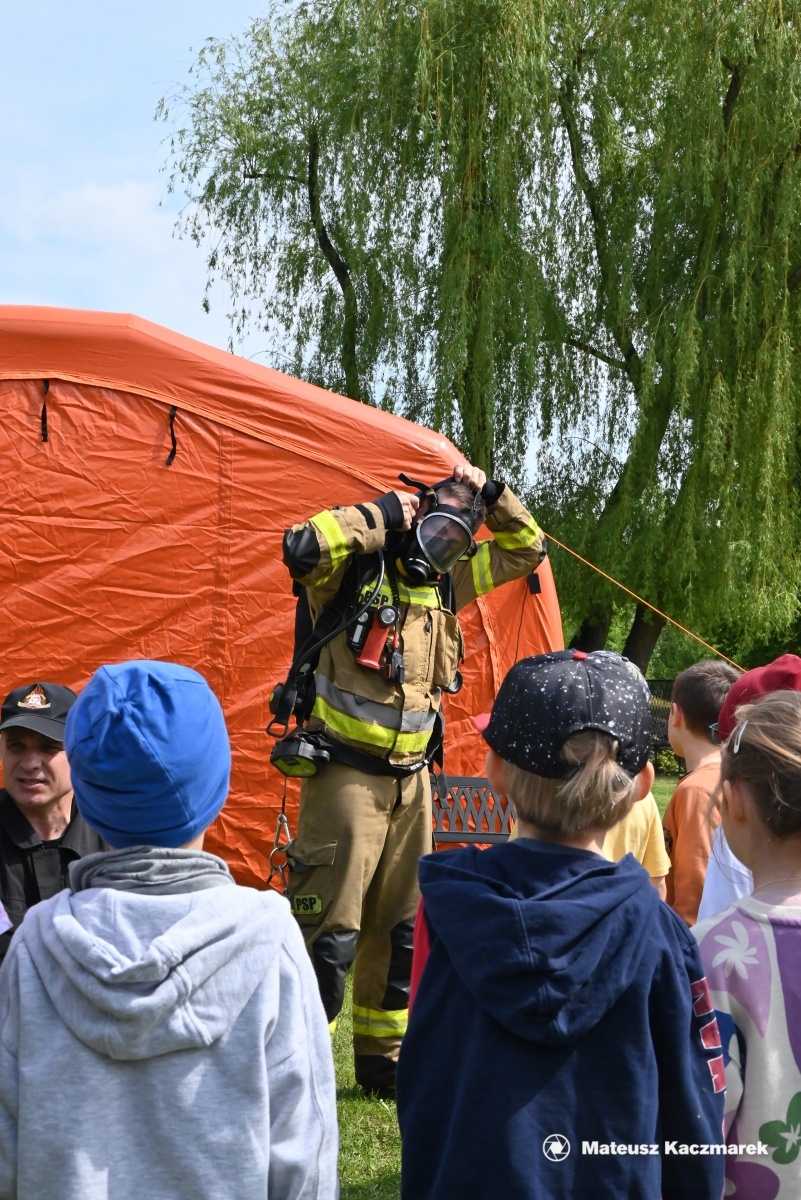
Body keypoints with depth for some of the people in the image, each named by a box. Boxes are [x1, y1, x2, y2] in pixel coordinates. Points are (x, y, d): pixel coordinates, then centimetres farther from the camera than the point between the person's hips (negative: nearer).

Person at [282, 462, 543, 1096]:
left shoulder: (445, 583, 10)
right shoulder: (357, 570, -9)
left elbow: (526, 549, 19)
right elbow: (302, 547, -32)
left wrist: (491, 495, 4)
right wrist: (380, 517, -21)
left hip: (411, 780, 7)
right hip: (346, 775, -7)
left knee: (402, 927, 15)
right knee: (331, 931, -8)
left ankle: (383, 1060, 30)